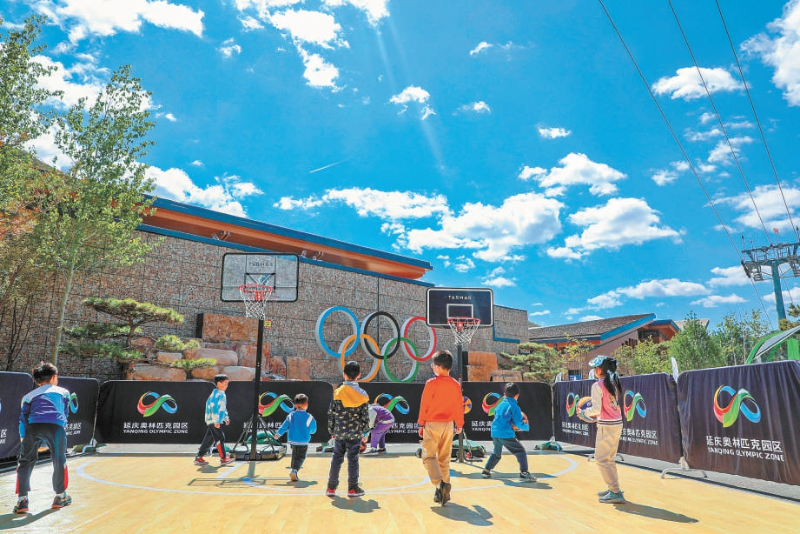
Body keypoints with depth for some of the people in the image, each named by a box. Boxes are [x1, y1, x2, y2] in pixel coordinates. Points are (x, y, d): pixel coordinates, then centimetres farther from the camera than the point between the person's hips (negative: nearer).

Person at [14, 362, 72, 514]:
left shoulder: (29, 396, 30)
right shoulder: (63, 392, 28)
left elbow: (23, 418, 21)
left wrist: (23, 438, 23)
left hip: (33, 427, 1)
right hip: (56, 427, -1)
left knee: (25, 462, 13)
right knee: (59, 461, 15)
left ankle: (22, 500, 4)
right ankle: (60, 497, 27)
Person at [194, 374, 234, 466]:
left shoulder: (222, 394, 15)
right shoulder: (216, 394, -16)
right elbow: (214, 408, -21)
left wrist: (226, 418, 26)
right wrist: (216, 421, -23)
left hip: (214, 421, 10)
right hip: (213, 421, -10)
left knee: (209, 440, 13)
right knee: (219, 438, -9)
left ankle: (198, 458, 19)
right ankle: (223, 459, -6)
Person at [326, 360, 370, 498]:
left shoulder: (337, 392, -6)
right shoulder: (362, 394, -5)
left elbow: (331, 413, -2)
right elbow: (365, 416, -2)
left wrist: (331, 431, 10)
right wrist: (364, 432, 11)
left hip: (339, 433, 1)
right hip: (355, 434, -1)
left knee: (336, 459, 12)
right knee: (353, 459, 8)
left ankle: (331, 488, 18)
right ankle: (353, 488, 14)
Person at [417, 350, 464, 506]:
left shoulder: (431, 383, -11)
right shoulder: (456, 385, 2)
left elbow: (424, 405, -8)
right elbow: (459, 406, 8)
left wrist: (421, 424, 2)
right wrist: (459, 424, 21)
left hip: (432, 424, -5)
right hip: (448, 425, 5)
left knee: (429, 456, 0)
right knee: (444, 458, 14)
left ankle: (439, 483, -21)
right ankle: (445, 489, 16)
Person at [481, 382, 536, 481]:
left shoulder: (500, 405, 14)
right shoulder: (514, 407, -6)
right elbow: (519, 424, -10)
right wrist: (527, 427, 9)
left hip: (495, 432, 7)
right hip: (506, 434, -7)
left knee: (497, 453, 26)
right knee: (521, 452, 1)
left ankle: (486, 471, 30)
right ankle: (524, 474, -8)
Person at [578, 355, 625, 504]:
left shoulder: (597, 386, -15)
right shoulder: (614, 383, 10)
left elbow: (596, 409, -18)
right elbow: (611, 405, 14)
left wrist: (585, 412, 0)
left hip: (606, 426, -9)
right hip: (617, 424, 9)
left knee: (601, 459, -1)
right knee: (609, 458, 19)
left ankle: (616, 493, 0)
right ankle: (613, 488, 25)